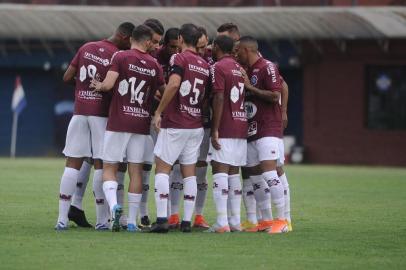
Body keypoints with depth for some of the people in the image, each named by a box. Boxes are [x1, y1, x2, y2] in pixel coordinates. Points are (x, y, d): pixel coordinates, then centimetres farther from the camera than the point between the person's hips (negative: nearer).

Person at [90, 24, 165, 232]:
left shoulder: (121, 57, -5)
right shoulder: (154, 65, 5)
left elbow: (108, 84, -15)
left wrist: (98, 86, 6)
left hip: (118, 123, -3)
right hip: (142, 123, 3)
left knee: (109, 168, 4)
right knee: (136, 171, 6)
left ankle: (113, 205, -22)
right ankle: (132, 221, 5)